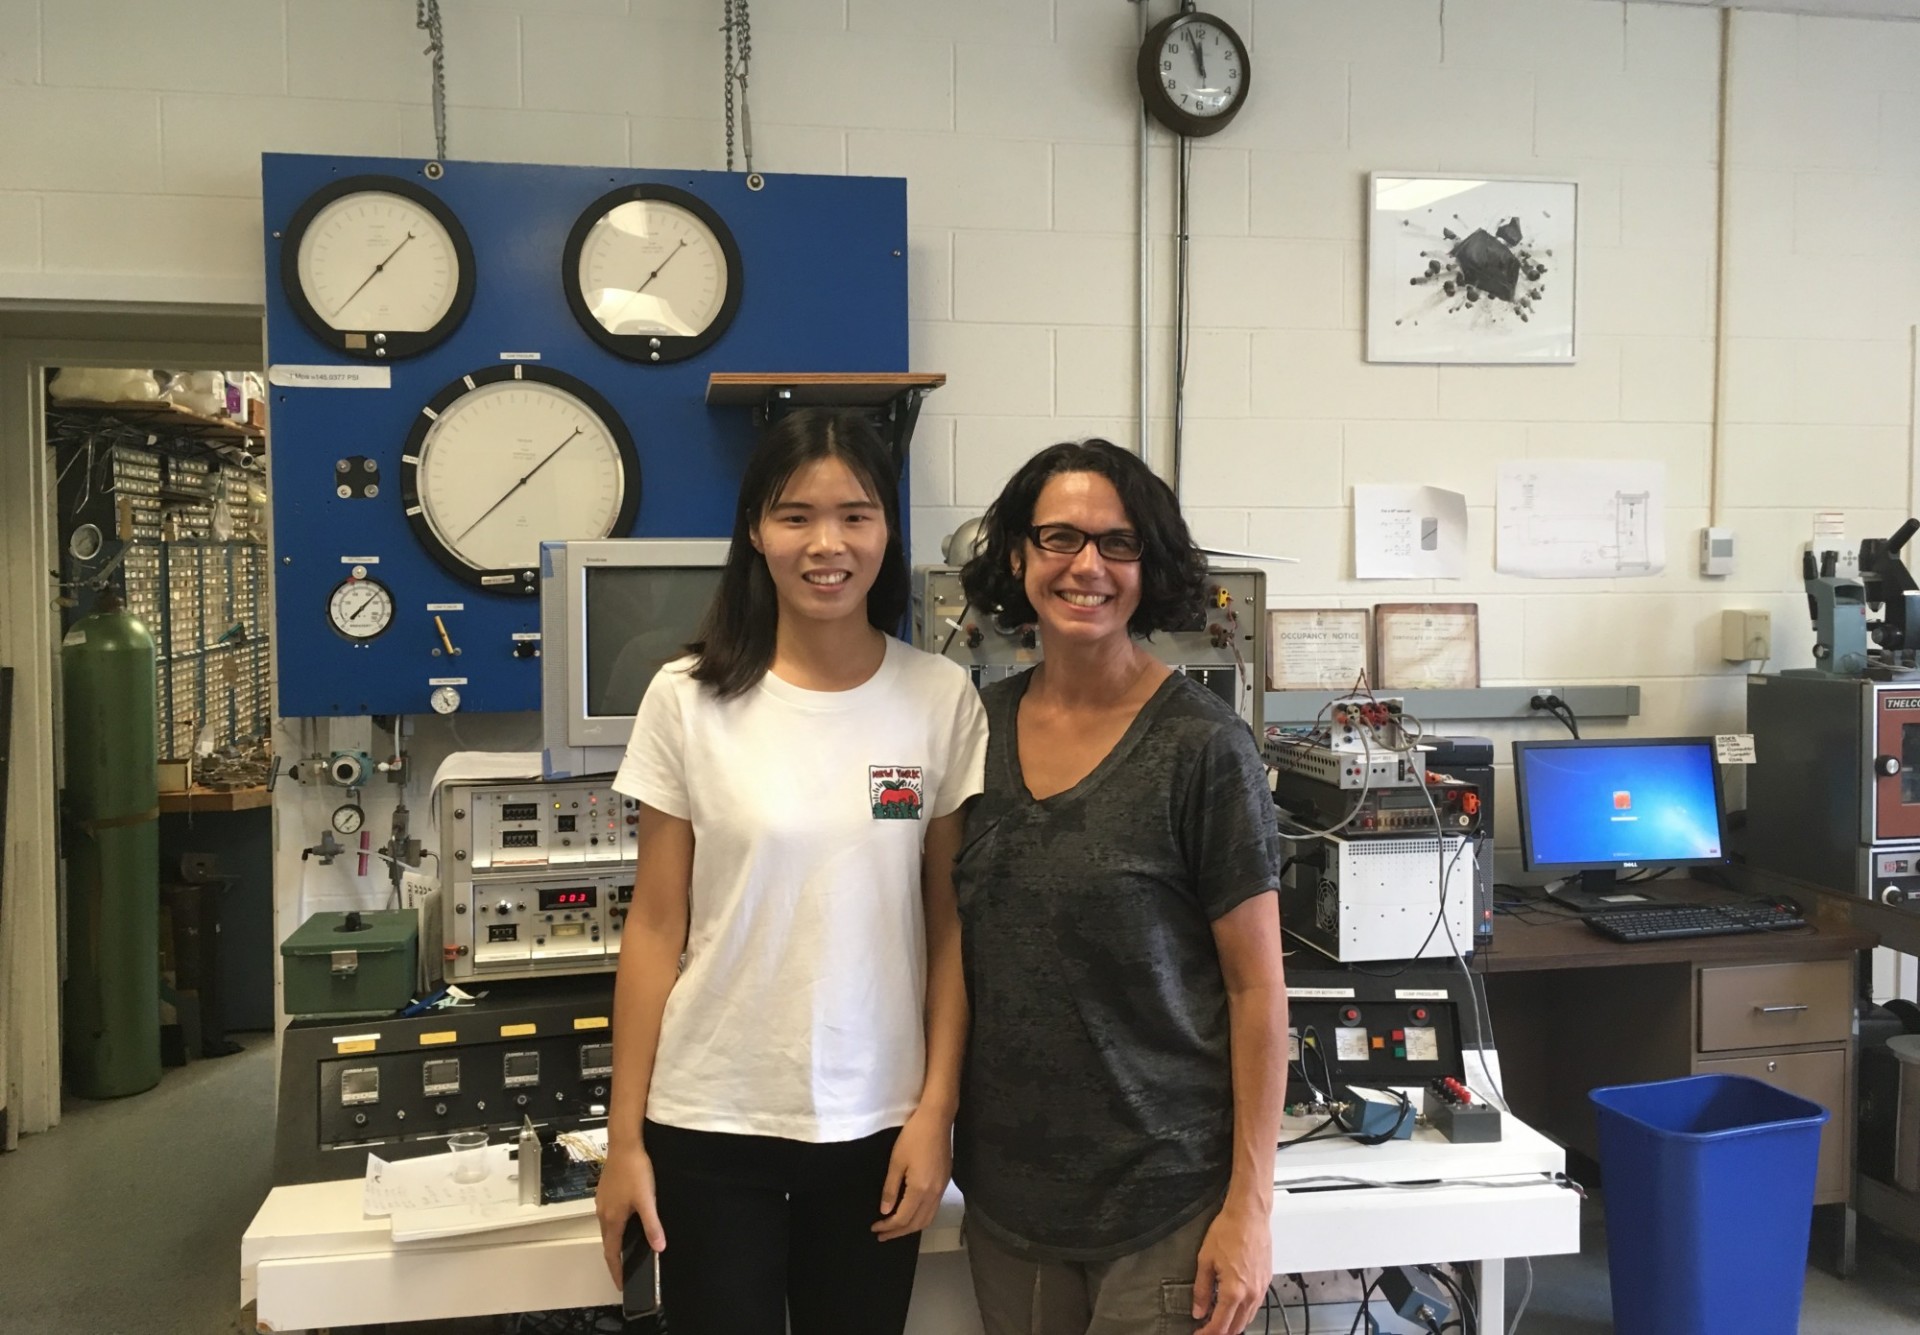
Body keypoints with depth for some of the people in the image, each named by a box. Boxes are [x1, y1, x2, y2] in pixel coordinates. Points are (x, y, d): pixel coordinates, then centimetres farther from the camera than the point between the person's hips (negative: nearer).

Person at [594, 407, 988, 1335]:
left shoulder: (942, 699, -3)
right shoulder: (690, 699, -6)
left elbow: (951, 925, 2)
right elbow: (655, 928, -2)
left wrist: (937, 1107, -3)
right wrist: (624, 1137, -1)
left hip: (875, 1121, 1)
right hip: (711, 1122, -1)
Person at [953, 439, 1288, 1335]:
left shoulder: (1201, 745, -12)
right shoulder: (983, 725, 1)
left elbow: (1256, 987, -9)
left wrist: (1249, 1206, -11)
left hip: (1163, 1199, -4)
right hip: (1005, 1188, 4)